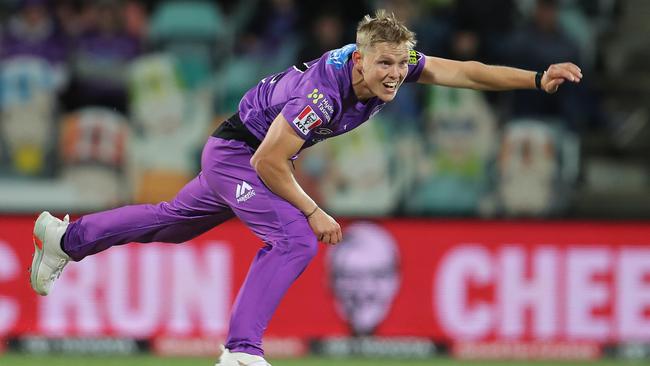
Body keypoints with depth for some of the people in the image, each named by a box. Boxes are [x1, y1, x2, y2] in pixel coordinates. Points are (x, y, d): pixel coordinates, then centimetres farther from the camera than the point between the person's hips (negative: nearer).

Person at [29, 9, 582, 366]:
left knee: (173, 222, 25)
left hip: (255, 156, 8)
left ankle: (65, 238, 43)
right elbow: (267, 162, -30)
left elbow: (464, 71, -16)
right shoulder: (324, 93, -37)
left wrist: (537, 79, -26)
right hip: (237, 153, -8)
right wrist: (313, 212, -22)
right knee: (295, 239, -26)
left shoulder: (392, 64, -17)